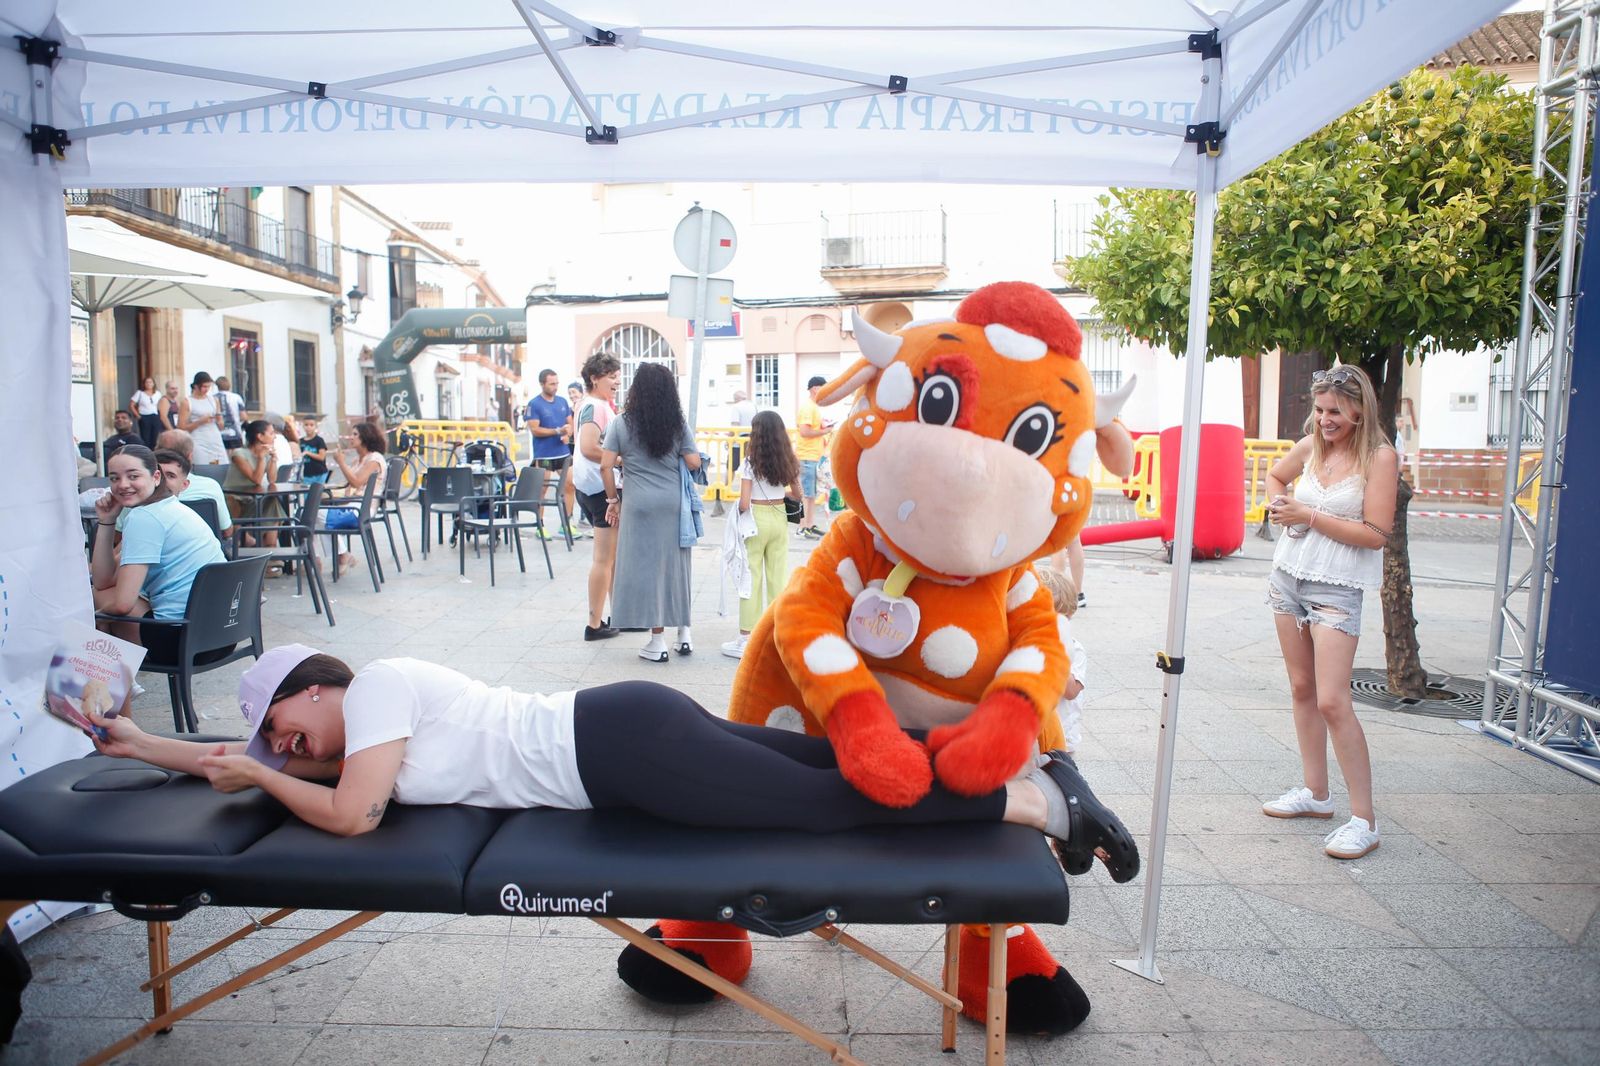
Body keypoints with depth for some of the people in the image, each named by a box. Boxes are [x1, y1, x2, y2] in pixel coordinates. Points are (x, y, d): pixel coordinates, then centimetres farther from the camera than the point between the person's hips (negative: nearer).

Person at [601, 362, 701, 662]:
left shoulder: (621, 423, -2)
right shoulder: (678, 423, 2)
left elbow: (605, 466, -5)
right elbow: (694, 463, -1)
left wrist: (613, 499, 6)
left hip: (640, 505, -2)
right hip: (674, 503, 2)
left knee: (646, 566, 5)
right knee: (677, 564, 14)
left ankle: (658, 641, 8)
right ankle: (684, 634, 22)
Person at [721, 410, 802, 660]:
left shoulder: (749, 463, -13)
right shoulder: (788, 462, 1)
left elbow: (744, 503, -18)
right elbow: (797, 494, 11)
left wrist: (738, 510, 3)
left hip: (756, 520, -4)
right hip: (779, 518, 4)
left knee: (751, 578, 3)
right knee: (779, 577, 11)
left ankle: (746, 640, 9)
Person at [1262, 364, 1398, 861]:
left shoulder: (1379, 457, -11)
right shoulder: (1311, 446, 5)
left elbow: (1375, 535, -17)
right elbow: (1275, 476, 26)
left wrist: (1309, 515, -17)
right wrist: (1279, 508, 6)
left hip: (1336, 589, -6)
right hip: (1288, 576, 6)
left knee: (1333, 701, -11)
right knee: (1302, 689, 13)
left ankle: (1364, 819, -1)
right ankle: (1316, 793, 26)